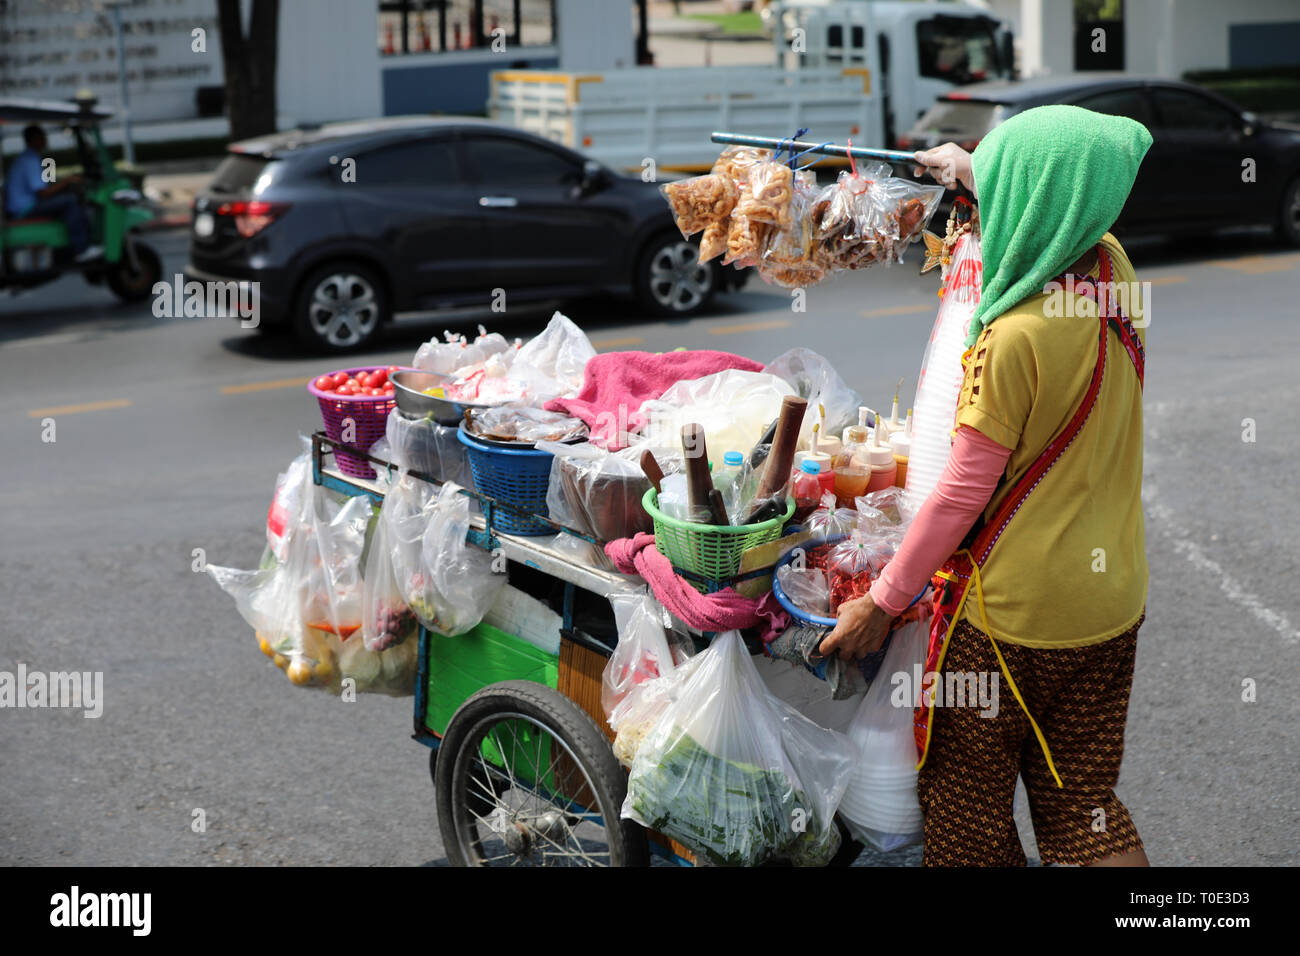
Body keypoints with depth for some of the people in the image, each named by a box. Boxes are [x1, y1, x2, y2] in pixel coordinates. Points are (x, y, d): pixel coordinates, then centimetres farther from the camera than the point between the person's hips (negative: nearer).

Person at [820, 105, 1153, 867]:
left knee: (967, 806, 13)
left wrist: (882, 603, -9)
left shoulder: (1015, 337, -25)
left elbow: (963, 493, -19)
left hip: (1011, 611, -7)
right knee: (1082, 803, 18)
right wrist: (970, 170, 36)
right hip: (1112, 599, 7)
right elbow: (1065, 214, 22)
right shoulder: (1112, 273, -4)